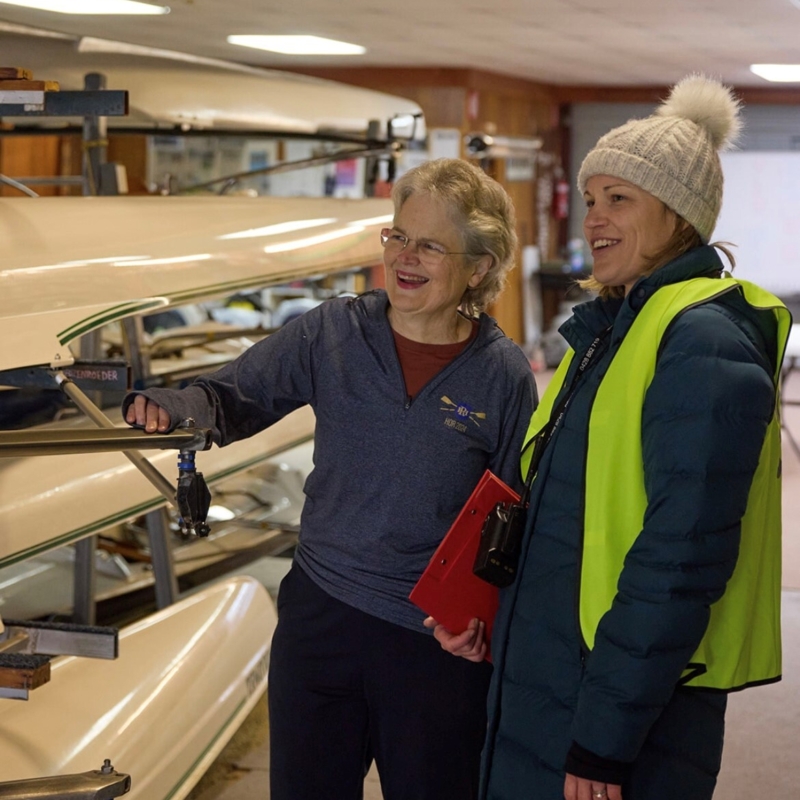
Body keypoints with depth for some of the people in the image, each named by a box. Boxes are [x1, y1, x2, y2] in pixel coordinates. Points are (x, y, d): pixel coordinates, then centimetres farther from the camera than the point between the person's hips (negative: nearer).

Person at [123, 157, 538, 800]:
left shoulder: (504, 374, -7)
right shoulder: (332, 333, -3)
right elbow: (231, 399, 4)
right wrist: (171, 406, -18)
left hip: (436, 646, -2)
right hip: (320, 619, 2)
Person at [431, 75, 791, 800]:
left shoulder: (704, 344, -18)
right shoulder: (608, 327, 11)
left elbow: (680, 563, -22)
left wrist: (604, 741, -21)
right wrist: (492, 611, 3)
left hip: (632, 710, -8)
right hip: (541, 682, 8)